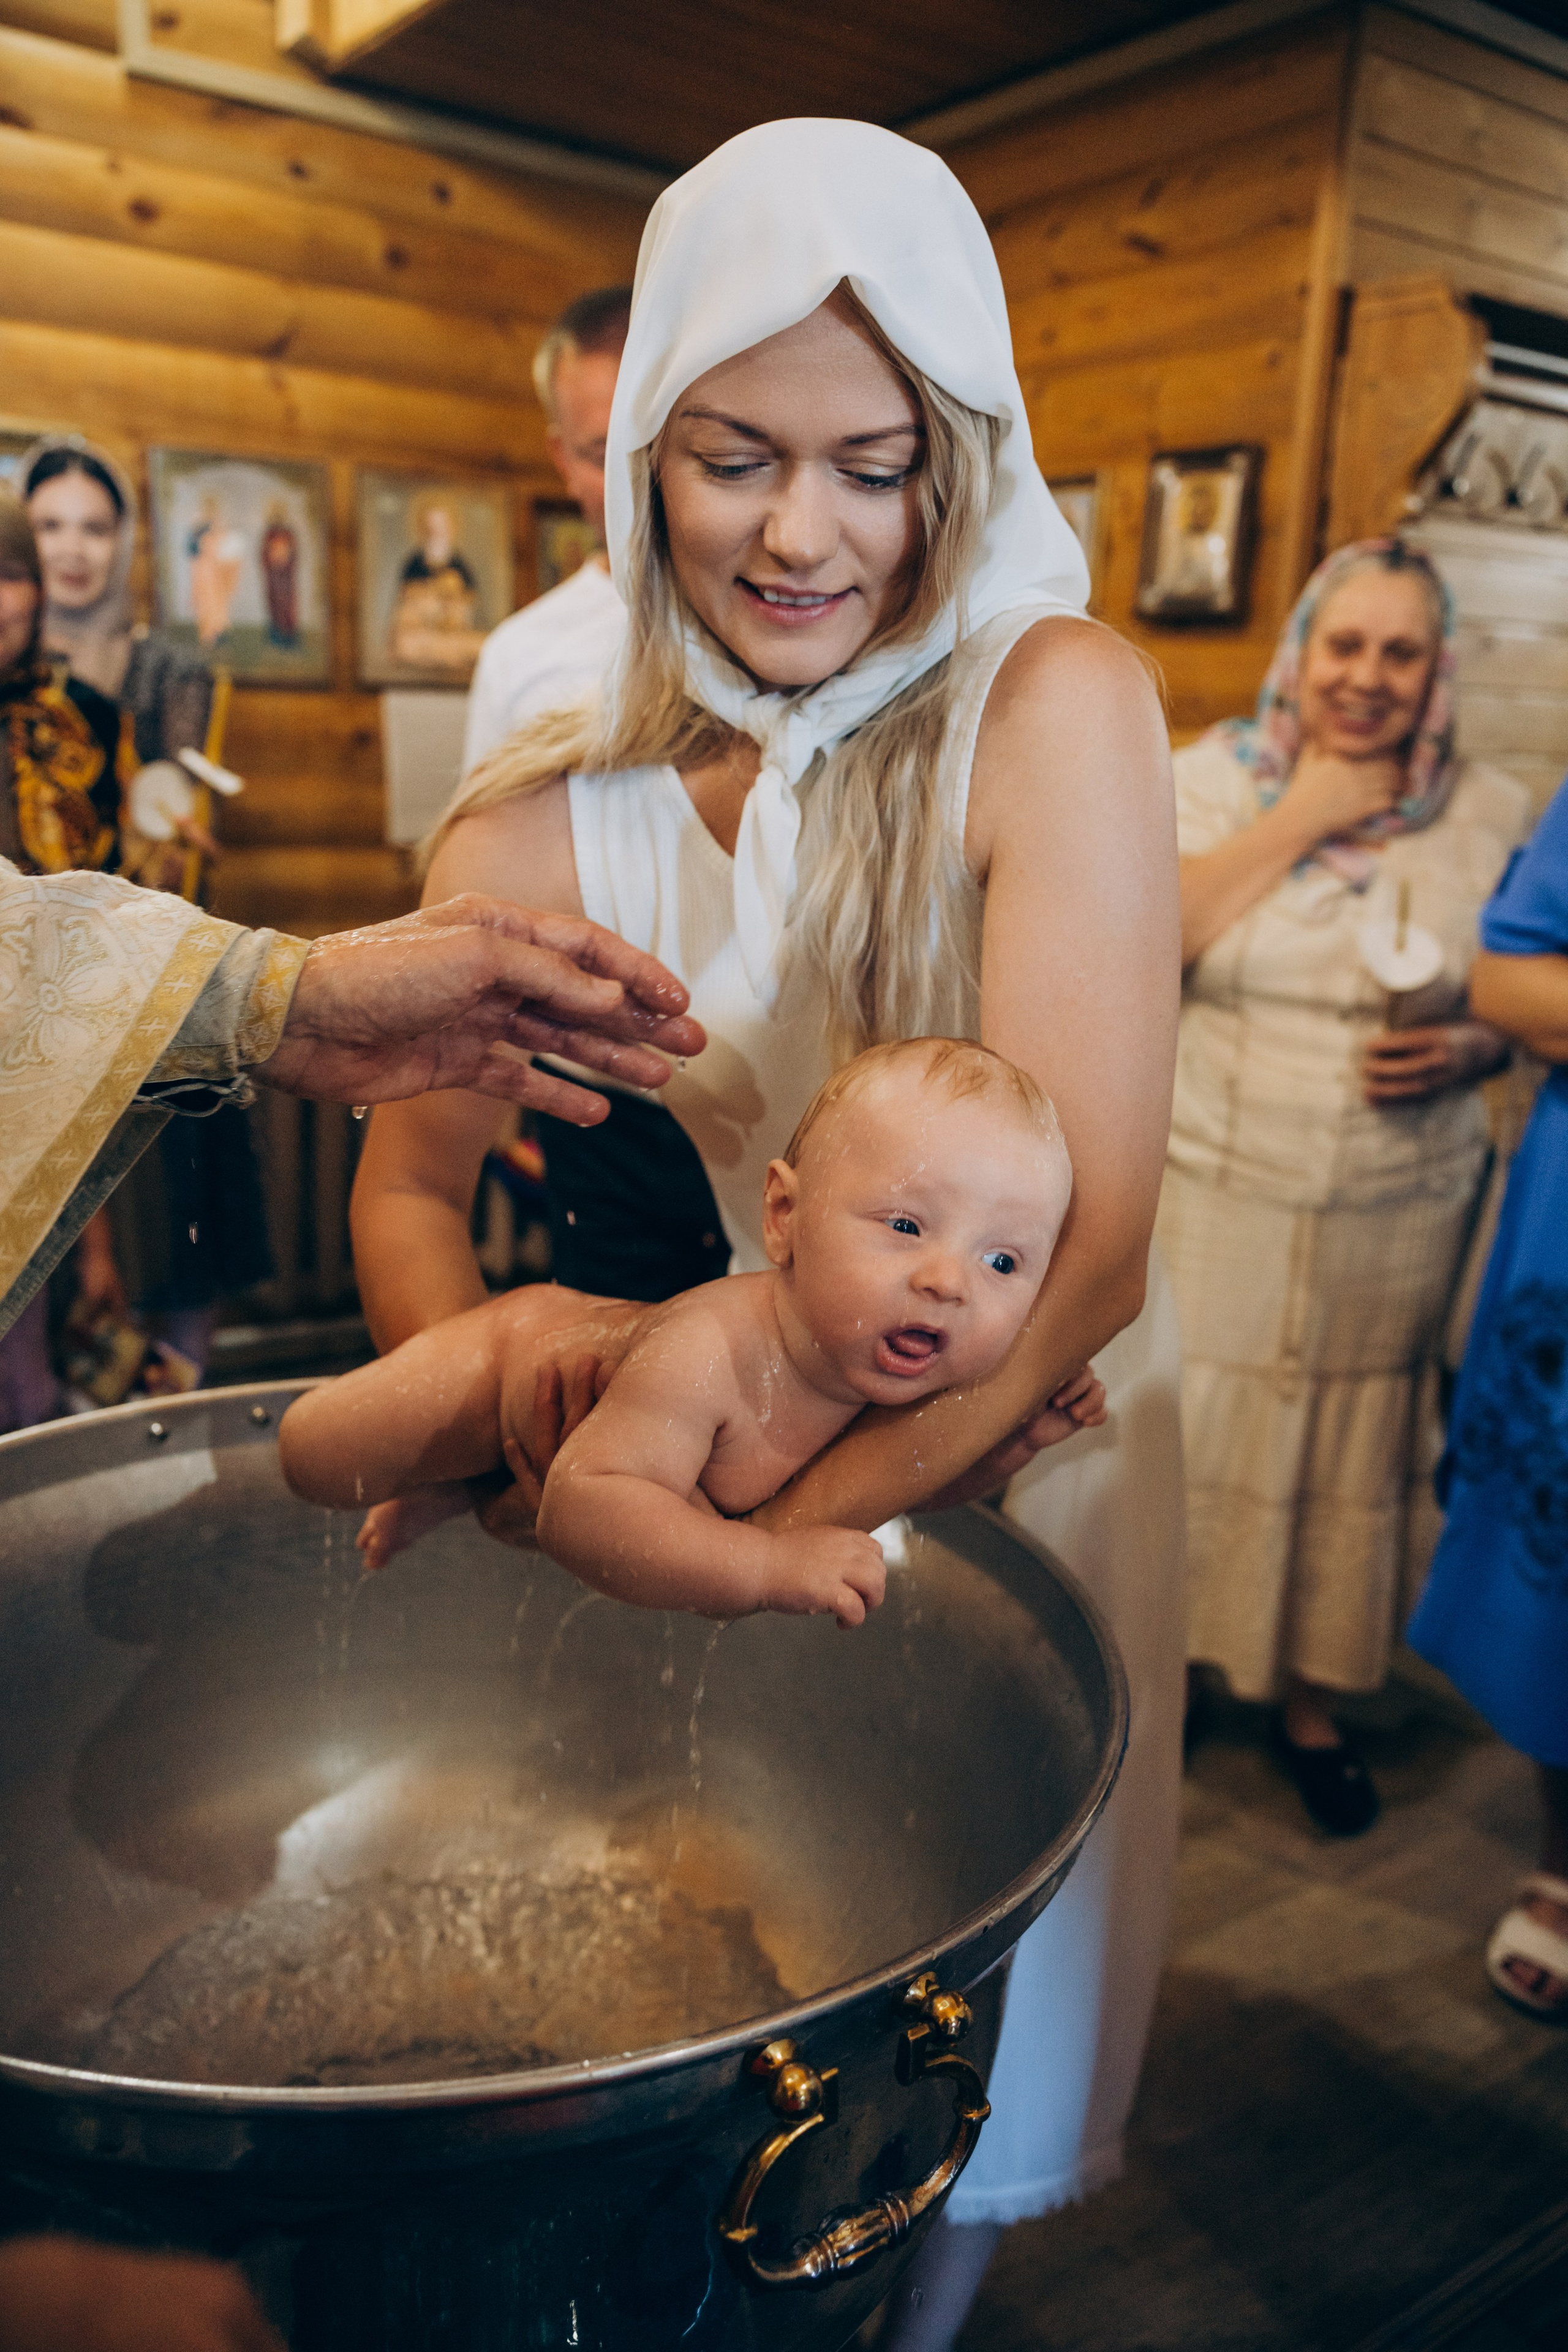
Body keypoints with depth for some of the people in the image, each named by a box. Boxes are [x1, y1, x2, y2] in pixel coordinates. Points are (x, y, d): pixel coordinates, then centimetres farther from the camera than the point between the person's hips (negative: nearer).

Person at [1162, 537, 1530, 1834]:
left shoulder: (1491, 812, 3)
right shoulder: (1217, 774, 0)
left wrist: (1467, 1050, -13)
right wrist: (1300, 816, -14)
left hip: (1397, 1213, 2)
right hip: (1213, 1193, -1)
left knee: (1356, 1450, 11)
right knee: (1184, 1430, 7)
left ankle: (1312, 1701, 32)